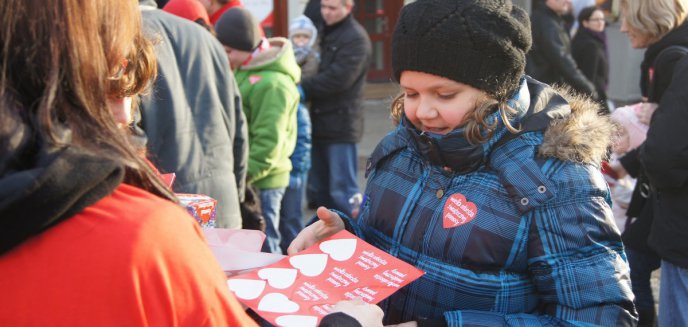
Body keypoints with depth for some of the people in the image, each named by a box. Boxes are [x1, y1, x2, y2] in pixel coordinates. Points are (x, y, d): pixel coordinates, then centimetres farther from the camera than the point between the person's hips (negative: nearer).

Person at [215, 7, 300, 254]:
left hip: (261, 182, -9)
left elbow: (268, 144, -22)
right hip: (243, 179, 9)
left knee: (263, 251, 1)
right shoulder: (243, 72, 10)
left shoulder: (272, 83, -19)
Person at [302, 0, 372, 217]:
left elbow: (338, 78, -21)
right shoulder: (326, 33, 17)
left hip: (341, 124, -9)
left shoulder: (356, 38, -12)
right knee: (317, 191, 15)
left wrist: (303, 88, -15)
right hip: (321, 123, 9)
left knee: (342, 190, -4)